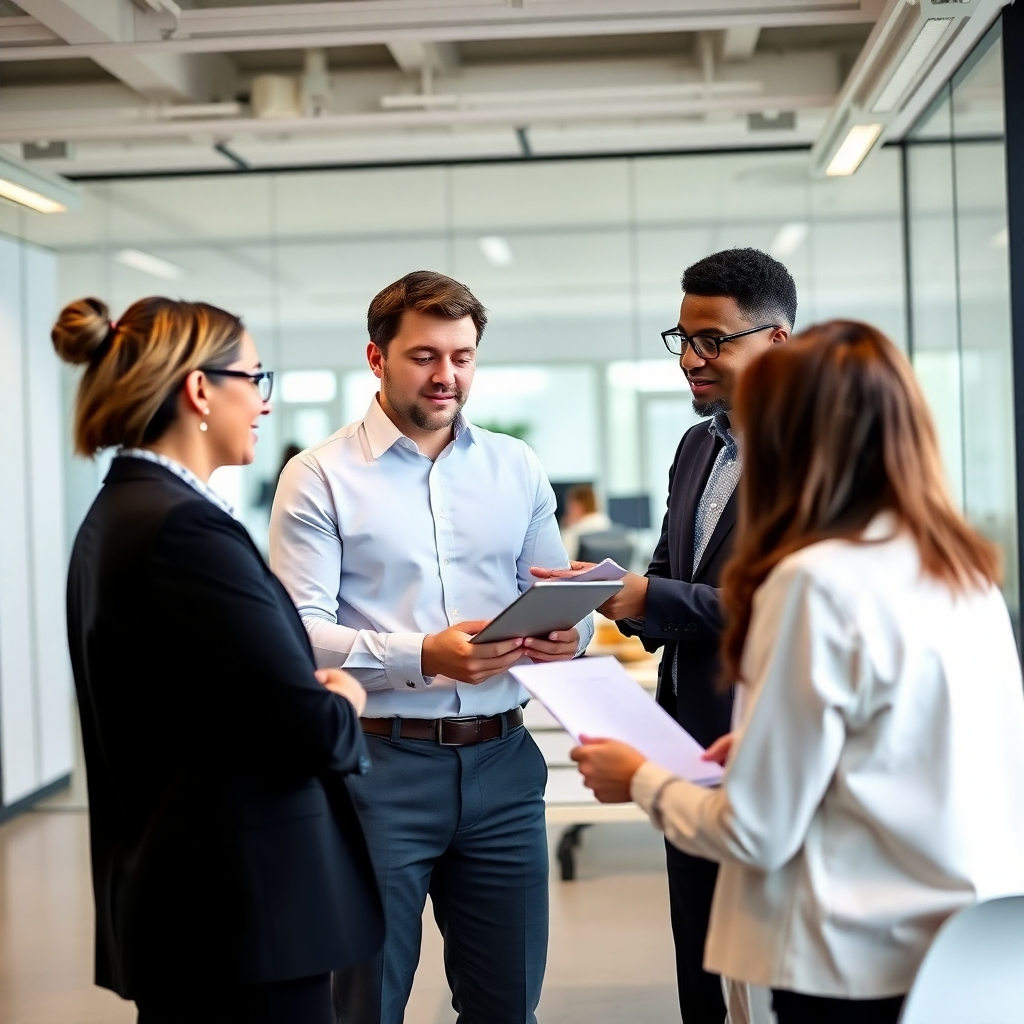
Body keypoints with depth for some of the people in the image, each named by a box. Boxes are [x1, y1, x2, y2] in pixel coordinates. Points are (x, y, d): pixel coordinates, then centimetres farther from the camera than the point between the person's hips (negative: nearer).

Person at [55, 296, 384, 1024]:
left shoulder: (119, 512, 11)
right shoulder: (186, 526, -20)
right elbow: (311, 729, -21)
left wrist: (313, 693, 0)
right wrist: (344, 702, -1)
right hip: (242, 906, -10)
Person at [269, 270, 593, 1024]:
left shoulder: (516, 468, 10)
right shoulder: (321, 477, -4)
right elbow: (299, 632, -12)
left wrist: (568, 633, -12)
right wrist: (421, 657, -26)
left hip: (502, 761, 4)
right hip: (380, 763, -3)